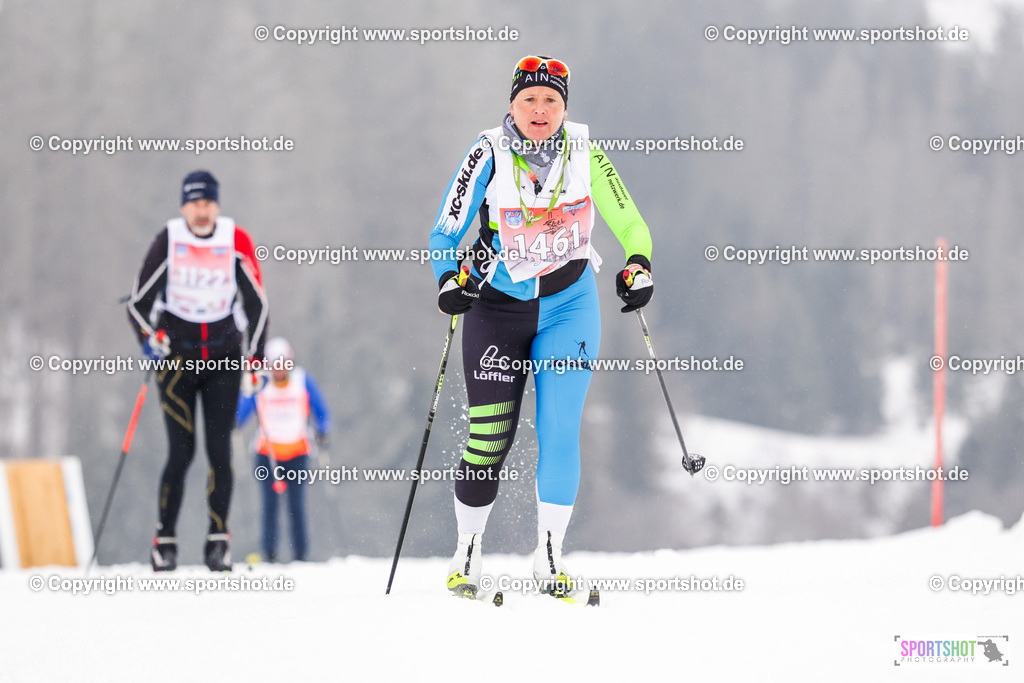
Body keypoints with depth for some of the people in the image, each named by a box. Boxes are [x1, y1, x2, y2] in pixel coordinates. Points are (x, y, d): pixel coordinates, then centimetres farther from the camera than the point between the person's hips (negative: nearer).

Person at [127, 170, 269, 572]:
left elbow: (256, 302, 6)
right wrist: (149, 338, -19)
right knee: (181, 451, -8)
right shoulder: (168, 241, -8)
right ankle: (165, 539, 2)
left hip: (224, 357, 1)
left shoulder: (236, 241, -4)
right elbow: (139, 302, -2)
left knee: (219, 449, -7)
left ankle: (218, 539, 0)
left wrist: (256, 356, 2)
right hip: (176, 354, -1)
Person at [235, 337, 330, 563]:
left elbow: (322, 413, 4)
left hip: (297, 453, 0)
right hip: (267, 453, 0)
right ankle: (269, 553, -1)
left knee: (296, 505, -8)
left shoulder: (303, 381, -3)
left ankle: (301, 553, 0)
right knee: (269, 505, -7)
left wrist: (321, 432, -13)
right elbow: (239, 416, -1)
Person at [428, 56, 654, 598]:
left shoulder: (584, 151, -5)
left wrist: (638, 264, -17)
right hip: (498, 305, -1)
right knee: (489, 437, -4)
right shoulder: (489, 155, -9)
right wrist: (450, 279, -25)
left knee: (559, 431, -10)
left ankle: (548, 558, 0)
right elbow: (446, 232, -7)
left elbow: (624, 218, 2)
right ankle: (466, 554, 13)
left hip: (569, 304, 1)